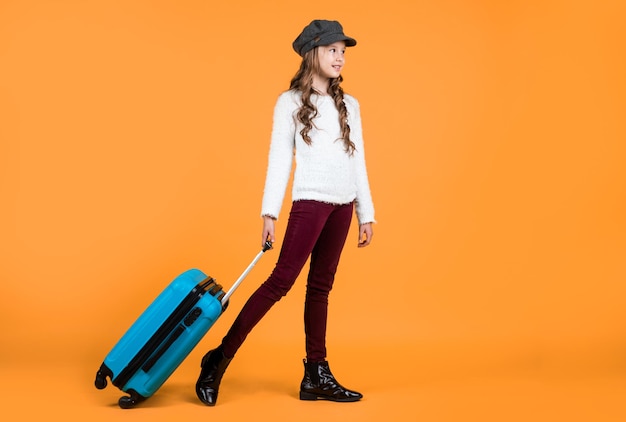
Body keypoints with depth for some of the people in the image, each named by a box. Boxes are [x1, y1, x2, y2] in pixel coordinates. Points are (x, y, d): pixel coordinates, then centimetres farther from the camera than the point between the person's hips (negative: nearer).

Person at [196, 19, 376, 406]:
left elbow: (358, 162, 13)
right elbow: (280, 161, -3)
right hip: (310, 201, -5)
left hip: (343, 205, 5)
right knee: (282, 280, -11)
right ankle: (220, 358, -3)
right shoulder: (291, 102, 1)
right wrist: (270, 214, -10)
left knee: (320, 286, 8)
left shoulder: (349, 105, 13)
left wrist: (367, 214, 11)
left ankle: (317, 376, 11)